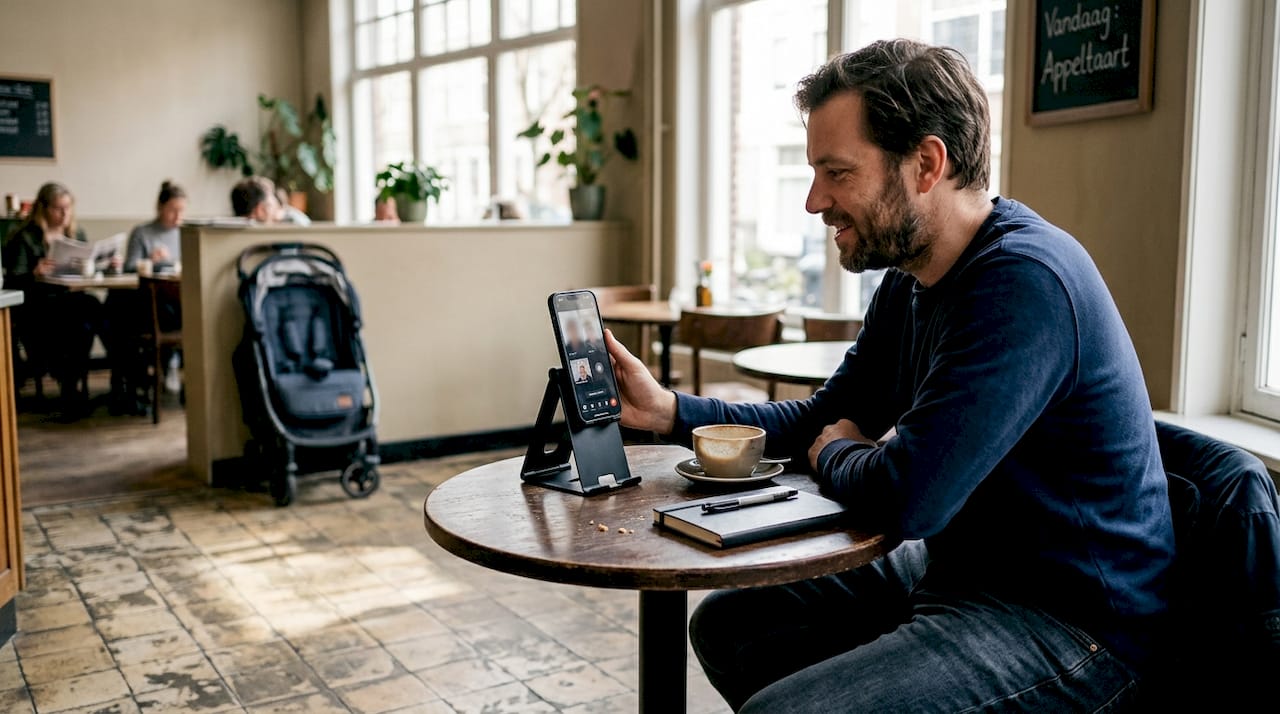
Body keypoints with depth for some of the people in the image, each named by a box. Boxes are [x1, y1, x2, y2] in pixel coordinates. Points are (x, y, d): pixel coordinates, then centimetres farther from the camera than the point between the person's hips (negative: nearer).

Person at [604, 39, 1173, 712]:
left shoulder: (1024, 281, -26)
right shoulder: (910, 283, 5)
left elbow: (900, 499, -31)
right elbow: (823, 418, 15)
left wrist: (833, 454, -7)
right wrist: (671, 410, 2)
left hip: (1066, 623, -9)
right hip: (952, 568, 9)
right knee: (724, 625, 13)